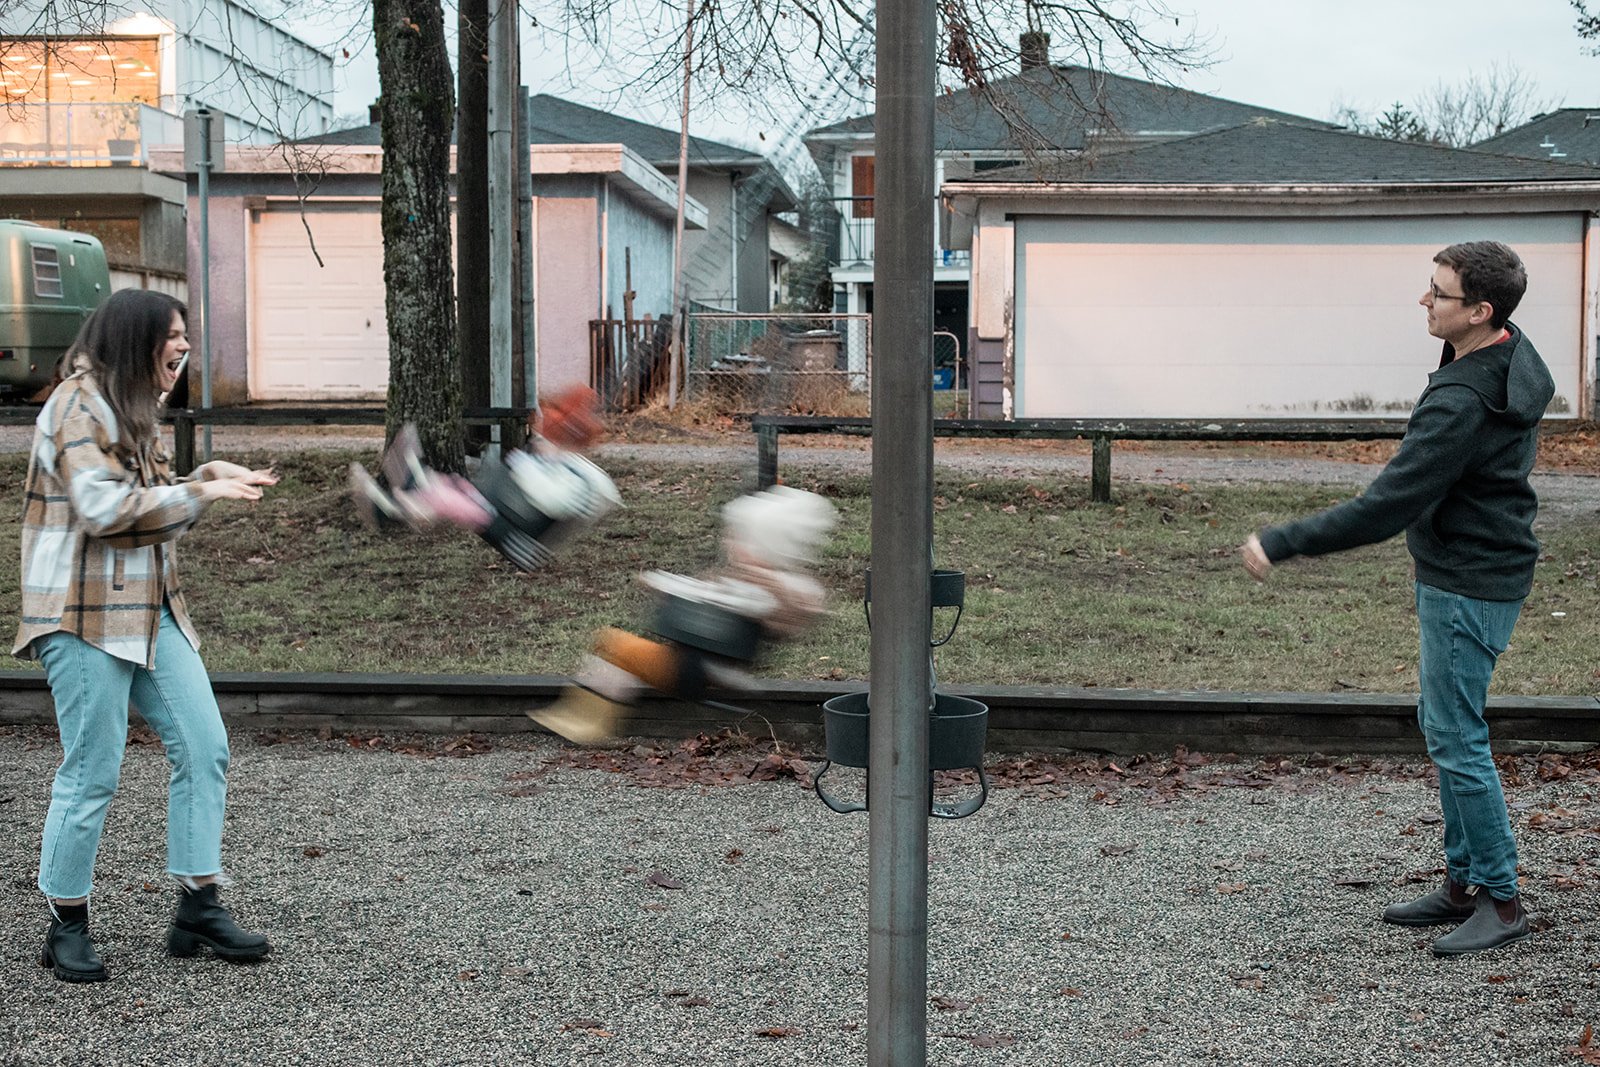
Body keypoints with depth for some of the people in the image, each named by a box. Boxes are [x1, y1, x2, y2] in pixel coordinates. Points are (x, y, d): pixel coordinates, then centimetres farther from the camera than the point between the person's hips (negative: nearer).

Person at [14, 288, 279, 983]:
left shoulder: (131, 408, 20)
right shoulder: (80, 404, -10)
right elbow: (105, 508, -20)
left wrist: (206, 481, 7)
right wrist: (199, 492, -14)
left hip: (150, 609, 9)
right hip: (88, 613, -9)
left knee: (204, 748, 3)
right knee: (92, 771, -4)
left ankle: (198, 909, 11)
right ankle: (66, 927, 11)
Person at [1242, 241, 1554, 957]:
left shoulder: (1461, 403, -28)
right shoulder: (1513, 355, 4)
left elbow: (1386, 508, -29)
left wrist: (1282, 543, -23)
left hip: (1468, 587, -11)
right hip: (1468, 571, 11)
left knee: (1455, 736, -3)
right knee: (1443, 725, 16)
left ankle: (1502, 900, 7)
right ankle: (1464, 882, 25)